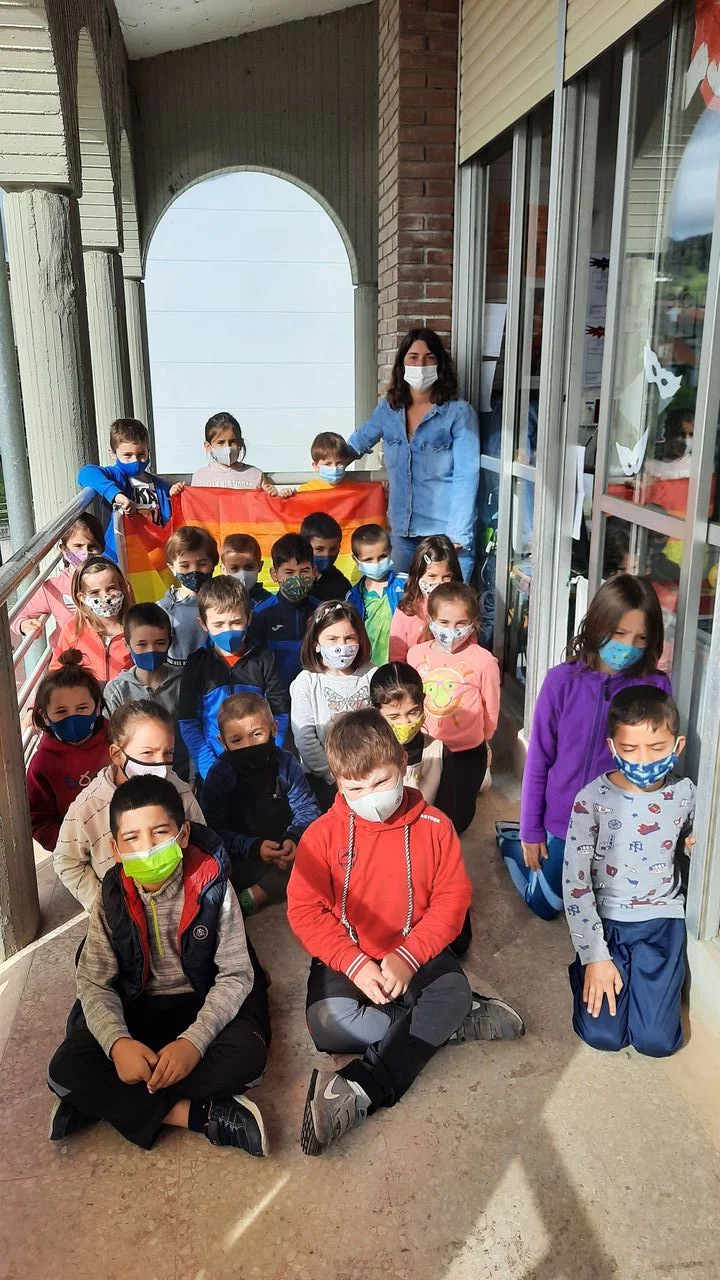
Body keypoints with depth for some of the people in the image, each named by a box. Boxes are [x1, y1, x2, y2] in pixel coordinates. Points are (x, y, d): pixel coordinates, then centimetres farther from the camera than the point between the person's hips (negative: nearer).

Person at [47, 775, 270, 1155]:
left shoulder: (213, 888, -17)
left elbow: (236, 975, -16)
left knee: (246, 1056, -33)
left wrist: (195, 1039, -30)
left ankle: (105, 1102, -18)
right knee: (65, 1071, -23)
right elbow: (94, 984, -9)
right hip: (140, 1007, 2)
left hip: (207, 1003, -2)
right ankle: (202, 1115, -23)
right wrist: (118, 1041, -28)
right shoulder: (112, 900, -9)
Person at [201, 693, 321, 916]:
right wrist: (253, 847, -27)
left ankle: (252, 897, -21)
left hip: (284, 849, 3)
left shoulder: (286, 764, -4)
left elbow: (306, 809, -4)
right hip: (242, 859, -3)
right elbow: (216, 829, -14)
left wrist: (294, 838, -24)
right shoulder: (219, 775, -9)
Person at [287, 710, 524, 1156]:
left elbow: (453, 898, -7)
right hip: (348, 959, 0)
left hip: (416, 953, 0)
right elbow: (305, 910, -10)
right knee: (328, 1025, -27)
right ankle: (452, 1023, -14)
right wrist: (355, 964, -22)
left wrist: (409, 956, -21)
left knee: (454, 993, -30)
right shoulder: (322, 834, -9)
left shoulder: (433, 825, -7)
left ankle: (360, 1092, -30)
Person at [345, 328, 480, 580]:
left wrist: (457, 533, -16)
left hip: (445, 531, -4)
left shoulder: (459, 412, -6)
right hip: (402, 529, 5)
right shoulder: (388, 409, 8)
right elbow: (359, 442, 23)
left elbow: (466, 475, -10)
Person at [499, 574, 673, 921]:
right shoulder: (562, 681, -15)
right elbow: (538, 760, -8)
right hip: (563, 820, 0)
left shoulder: (655, 688, -15)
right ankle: (512, 839, 43)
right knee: (545, 906, 18)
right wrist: (530, 830, -3)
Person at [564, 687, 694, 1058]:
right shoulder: (592, 799, -16)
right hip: (605, 919, -2)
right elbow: (575, 882, -13)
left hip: (661, 920, 2)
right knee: (603, 1035, -11)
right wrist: (594, 956, -14)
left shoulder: (685, 794, -7)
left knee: (656, 1041, -10)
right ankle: (591, 972, 18)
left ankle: (653, 980, 20)